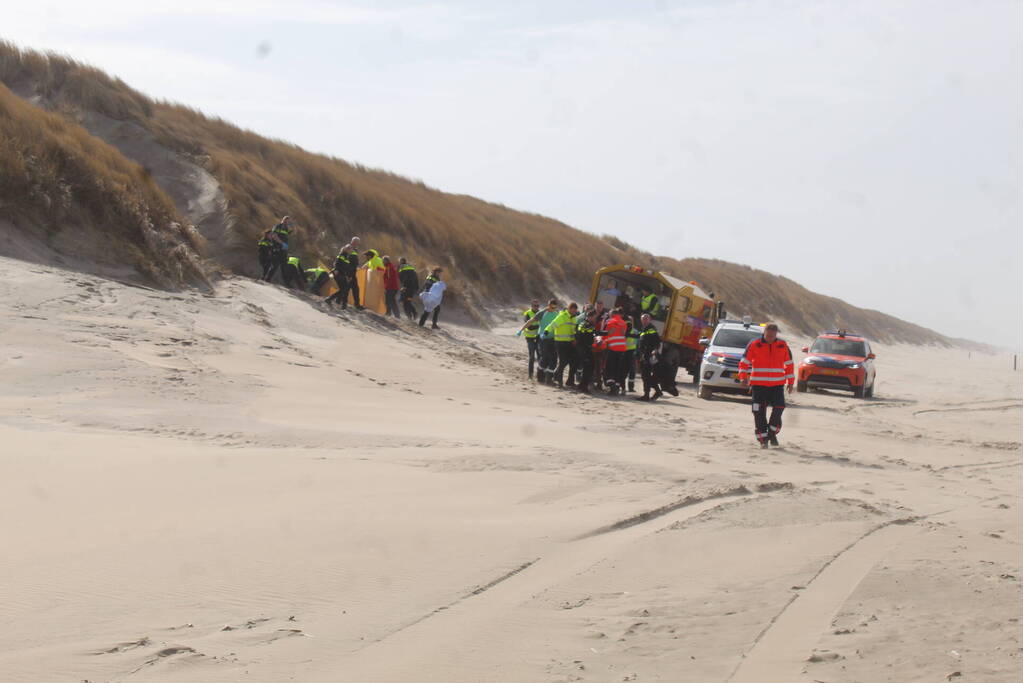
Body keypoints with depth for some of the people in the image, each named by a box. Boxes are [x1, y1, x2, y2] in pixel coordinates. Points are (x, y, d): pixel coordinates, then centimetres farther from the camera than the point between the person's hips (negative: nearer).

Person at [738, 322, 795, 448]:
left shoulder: (782, 346, 4)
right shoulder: (754, 345, -2)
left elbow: (789, 364, 12)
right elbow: (744, 362, 3)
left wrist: (790, 382, 12)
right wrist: (743, 377, -7)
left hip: (777, 385, 1)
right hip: (758, 385, -1)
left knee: (778, 407, -11)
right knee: (759, 412, -4)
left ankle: (772, 433, 10)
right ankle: (763, 439, 4)